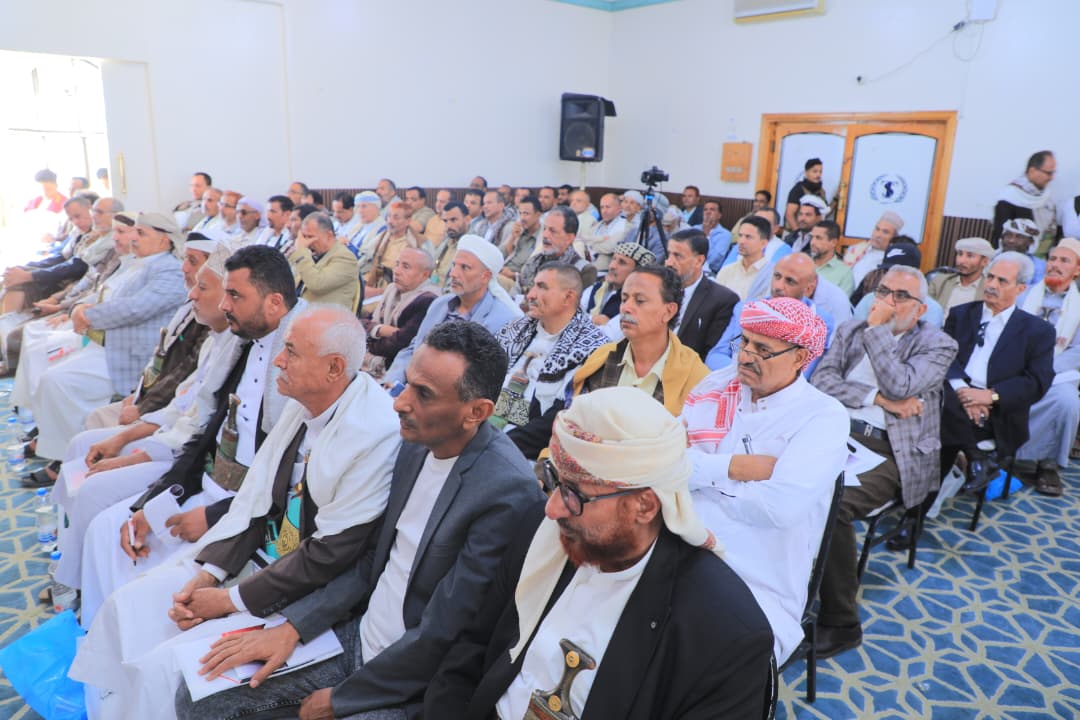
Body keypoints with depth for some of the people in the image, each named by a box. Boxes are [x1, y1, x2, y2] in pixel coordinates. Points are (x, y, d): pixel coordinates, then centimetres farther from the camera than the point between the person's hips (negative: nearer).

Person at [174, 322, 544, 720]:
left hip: (413, 683, -6)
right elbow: (376, 558, 7)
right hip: (359, 634, 7)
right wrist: (293, 626, -1)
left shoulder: (507, 492, -28)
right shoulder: (418, 445, -3)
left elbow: (440, 635, -22)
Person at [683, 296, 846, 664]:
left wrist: (700, 472, -8)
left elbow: (781, 506, -21)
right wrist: (732, 466, -13)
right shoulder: (716, 385, 8)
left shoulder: (823, 417, -5)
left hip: (758, 594, -4)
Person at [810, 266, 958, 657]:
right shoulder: (851, 329, 17)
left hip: (893, 451, -4)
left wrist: (877, 328, -7)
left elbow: (900, 387, -13)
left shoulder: (938, 345, 5)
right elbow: (821, 379, 3)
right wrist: (878, 398, -10)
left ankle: (841, 622, -12)